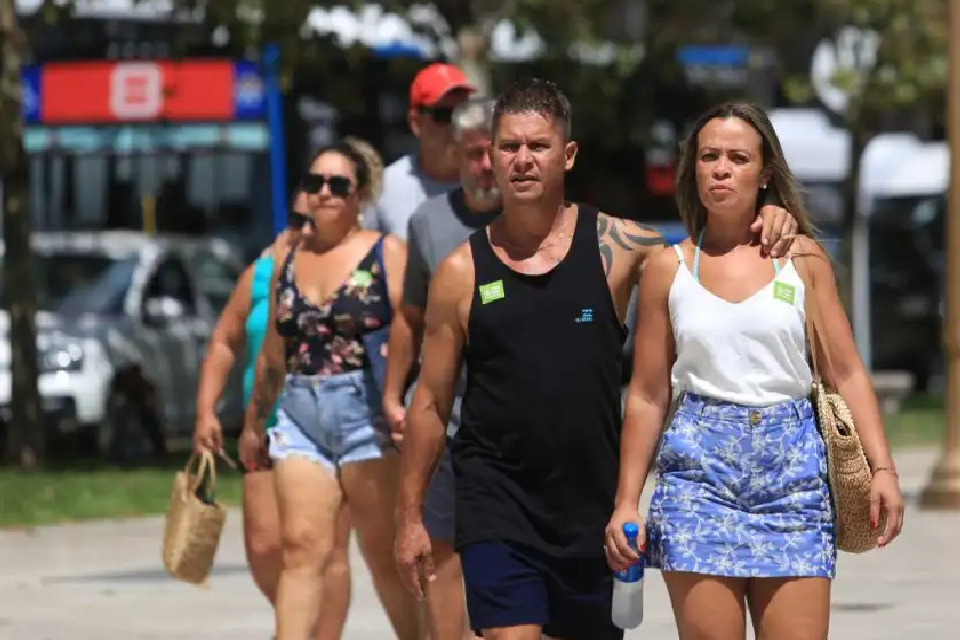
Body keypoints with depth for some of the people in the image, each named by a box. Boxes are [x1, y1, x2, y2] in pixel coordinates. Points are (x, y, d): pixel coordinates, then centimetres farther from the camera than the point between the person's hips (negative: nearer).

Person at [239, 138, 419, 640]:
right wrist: (253, 422, 26)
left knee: (385, 553, 2)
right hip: (300, 415, 4)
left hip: (366, 412, -4)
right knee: (302, 546, -6)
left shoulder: (387, 254, -1)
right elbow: (273, 353, 22)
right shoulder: (289, 261, 14)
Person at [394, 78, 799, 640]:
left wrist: (769, 228, -11)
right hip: (495, 503, -2)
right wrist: (410, 516, 6)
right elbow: (431, 401, 6)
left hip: (594, 505, 2)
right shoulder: (463, 271, 1)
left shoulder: (616, 246, 0)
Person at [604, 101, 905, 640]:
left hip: (793, 469, 0)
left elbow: (847, 374, 7)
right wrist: (627, 502, 6)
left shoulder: (803, 258, 7)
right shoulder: (669, 269, 7)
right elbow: (648, 396, 10)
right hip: (700, 467, 0)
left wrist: (883, 468, -5)